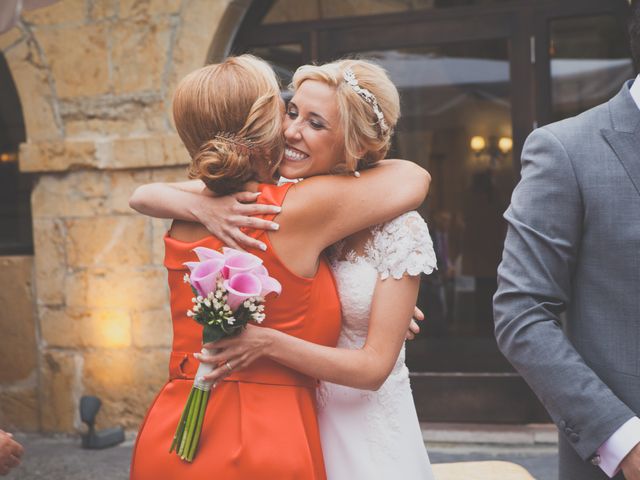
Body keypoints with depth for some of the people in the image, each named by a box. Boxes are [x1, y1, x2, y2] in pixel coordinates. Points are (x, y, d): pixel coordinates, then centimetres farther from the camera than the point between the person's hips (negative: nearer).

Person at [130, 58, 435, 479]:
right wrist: (202, 205, -28)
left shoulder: (399, 230, -15)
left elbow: (374, 368, -17)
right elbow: (145, 196, -7)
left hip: (365, 435, -3)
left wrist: (268, 342, -29)